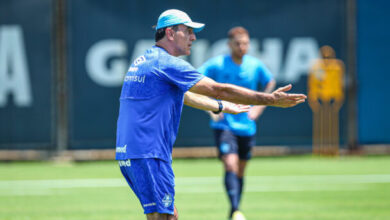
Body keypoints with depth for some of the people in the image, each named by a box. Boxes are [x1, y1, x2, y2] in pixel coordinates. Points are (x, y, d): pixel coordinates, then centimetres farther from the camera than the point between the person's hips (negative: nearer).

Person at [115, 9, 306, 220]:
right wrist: (270, 99, -11)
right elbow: (219, 90, -14)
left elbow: (182, 96, 34)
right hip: (147, 155, -10)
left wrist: (222, 106, 43)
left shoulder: (143, 62, 19)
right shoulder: (167, 63, -11)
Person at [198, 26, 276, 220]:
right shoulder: (216, 64, -9)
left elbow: (270, 83, 19)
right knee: (230, 166, -20)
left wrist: (259, 107, 8)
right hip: (223, 124, -4)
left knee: (240, 171, 13)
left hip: (246, 126, 4)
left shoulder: (256, 66, 1)